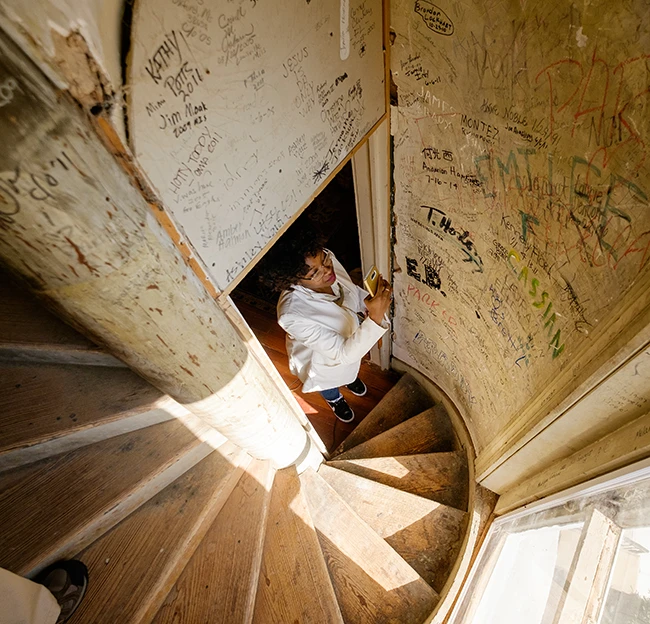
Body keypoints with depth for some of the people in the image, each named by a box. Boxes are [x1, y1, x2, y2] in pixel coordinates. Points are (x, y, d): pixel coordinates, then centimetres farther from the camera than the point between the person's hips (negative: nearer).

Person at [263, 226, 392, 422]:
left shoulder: (327, 259, -30)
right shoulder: (293, 315, -48)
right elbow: (342, 353, -42)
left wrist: (375, 299, -20)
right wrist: (375, 318, -55)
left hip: (350, 334, 4)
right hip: (324, 357, -4)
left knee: (350, 368, 39)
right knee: (329, 384, 33)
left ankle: (349, 378, 76)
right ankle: (335, 399, 70)